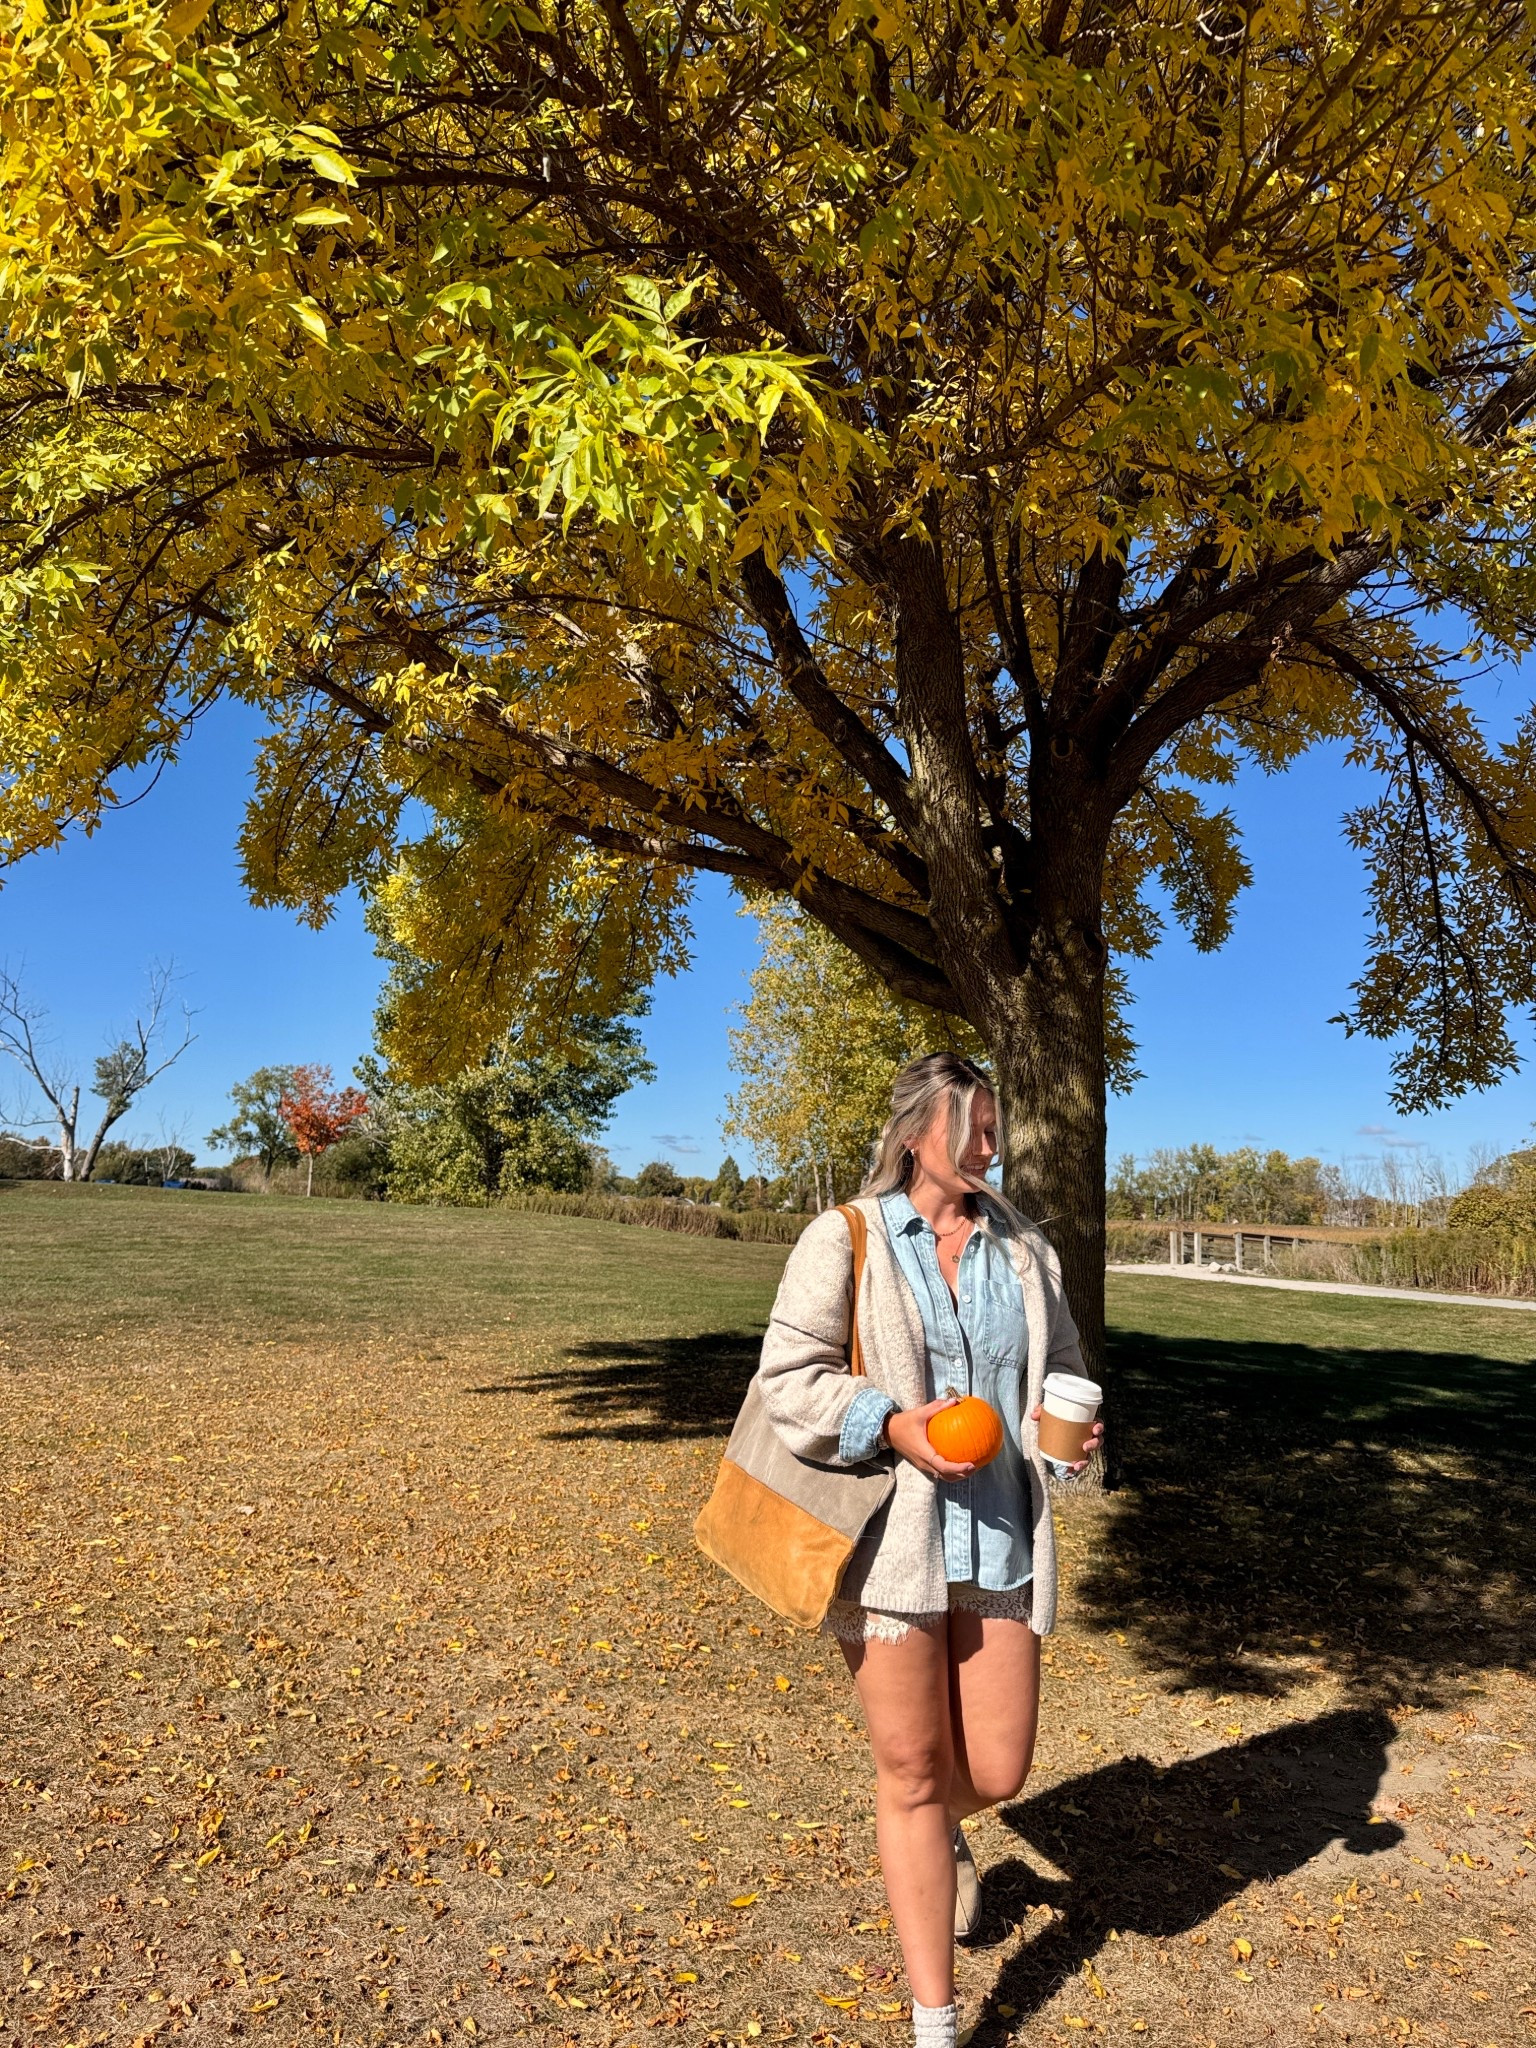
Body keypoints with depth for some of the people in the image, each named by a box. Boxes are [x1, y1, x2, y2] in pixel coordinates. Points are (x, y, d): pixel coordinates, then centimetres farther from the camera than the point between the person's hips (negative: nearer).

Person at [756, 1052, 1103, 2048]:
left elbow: (1062, 1366, 17)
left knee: (997, 1771, 10)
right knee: (911, 1772, 8)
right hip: (890, 1538, -3)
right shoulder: (844, 1239, -6)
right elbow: (788, 1376, -8)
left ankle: (944, 1832, 49)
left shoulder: (1023, 1248, 7)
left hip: (1002, 1539, 4)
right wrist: (894, 1426, -20)